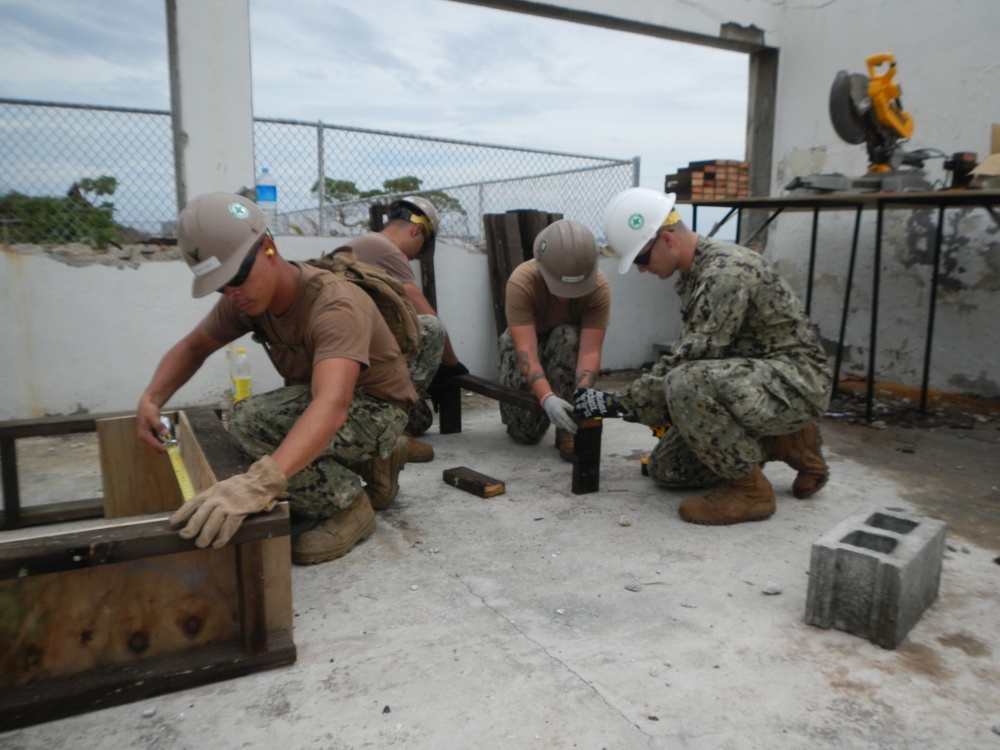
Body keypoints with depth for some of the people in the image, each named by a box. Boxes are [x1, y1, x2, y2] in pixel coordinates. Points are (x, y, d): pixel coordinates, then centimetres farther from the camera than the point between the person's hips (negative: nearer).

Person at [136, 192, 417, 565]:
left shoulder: (335, 307, -32)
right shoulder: (246, 298, -9)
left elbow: (332, 406, -49)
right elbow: (192, 347, 7)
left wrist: (260, 481, -63)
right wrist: (151, 398, -13)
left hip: (375, 409, -8)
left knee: (251, 421, -27)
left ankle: (349, 506, -9)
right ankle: (368, 463, 16)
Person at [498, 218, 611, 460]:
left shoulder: (599, 287, -29)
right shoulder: (521, 282, -35)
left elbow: (590, 350, -35)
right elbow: (527, 353, -42)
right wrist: (547, 398, -57)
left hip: (569, 345, 1)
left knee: (568, 336, -37)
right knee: (526, 433, -18)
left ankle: (567, 429, -21)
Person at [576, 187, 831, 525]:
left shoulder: (726, 270, -23)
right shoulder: (692, 273, 8)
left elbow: (687, 359, -27)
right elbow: (690, 354, 16)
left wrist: (618, 401, -20)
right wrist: (660, 408, 15)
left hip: (796, 380, -10)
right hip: (750, 380, 10)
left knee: (686, 384, -36)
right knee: (666, 467, 6)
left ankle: (750, 490, -14)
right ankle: (785, 444, 15)